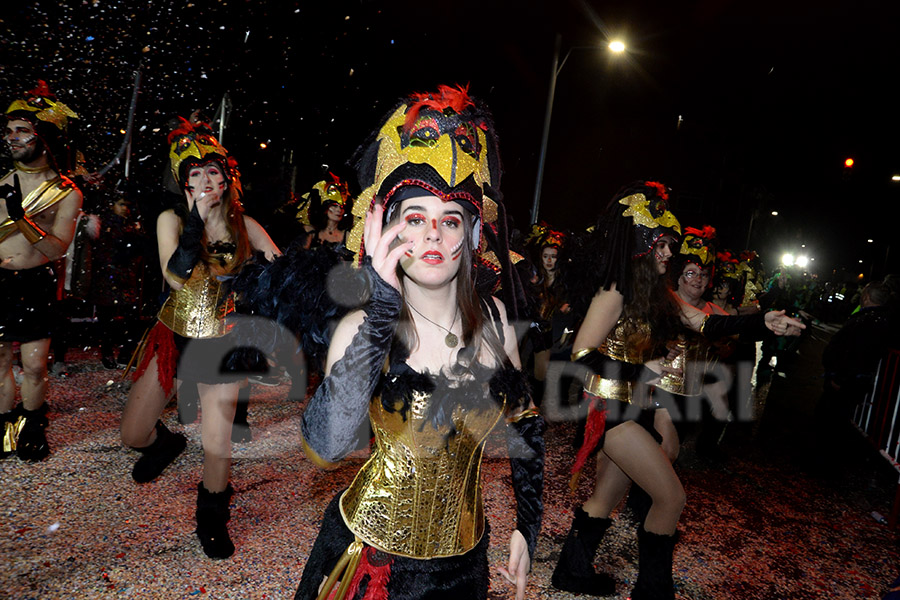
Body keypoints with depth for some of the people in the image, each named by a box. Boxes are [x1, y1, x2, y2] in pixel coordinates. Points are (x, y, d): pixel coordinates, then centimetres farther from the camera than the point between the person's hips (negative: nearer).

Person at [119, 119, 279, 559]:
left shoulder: (243, 225, 0)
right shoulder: (171, 219, -2)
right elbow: (175, 275, -18)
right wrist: (197, 219, -21)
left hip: (222, 343, -1)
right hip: (174, 337, 1)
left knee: (217, 448, -1)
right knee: (132, 434, 6)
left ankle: (212, 519, 29)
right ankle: (165, 444, 45)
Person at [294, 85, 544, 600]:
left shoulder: (494, 318, -7)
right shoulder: (362, 326, -18)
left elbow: (524, 421, 6)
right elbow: (326, 447, -34)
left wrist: (527, 525, 4)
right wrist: (385, 310, -35)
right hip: (372, 554, -2)